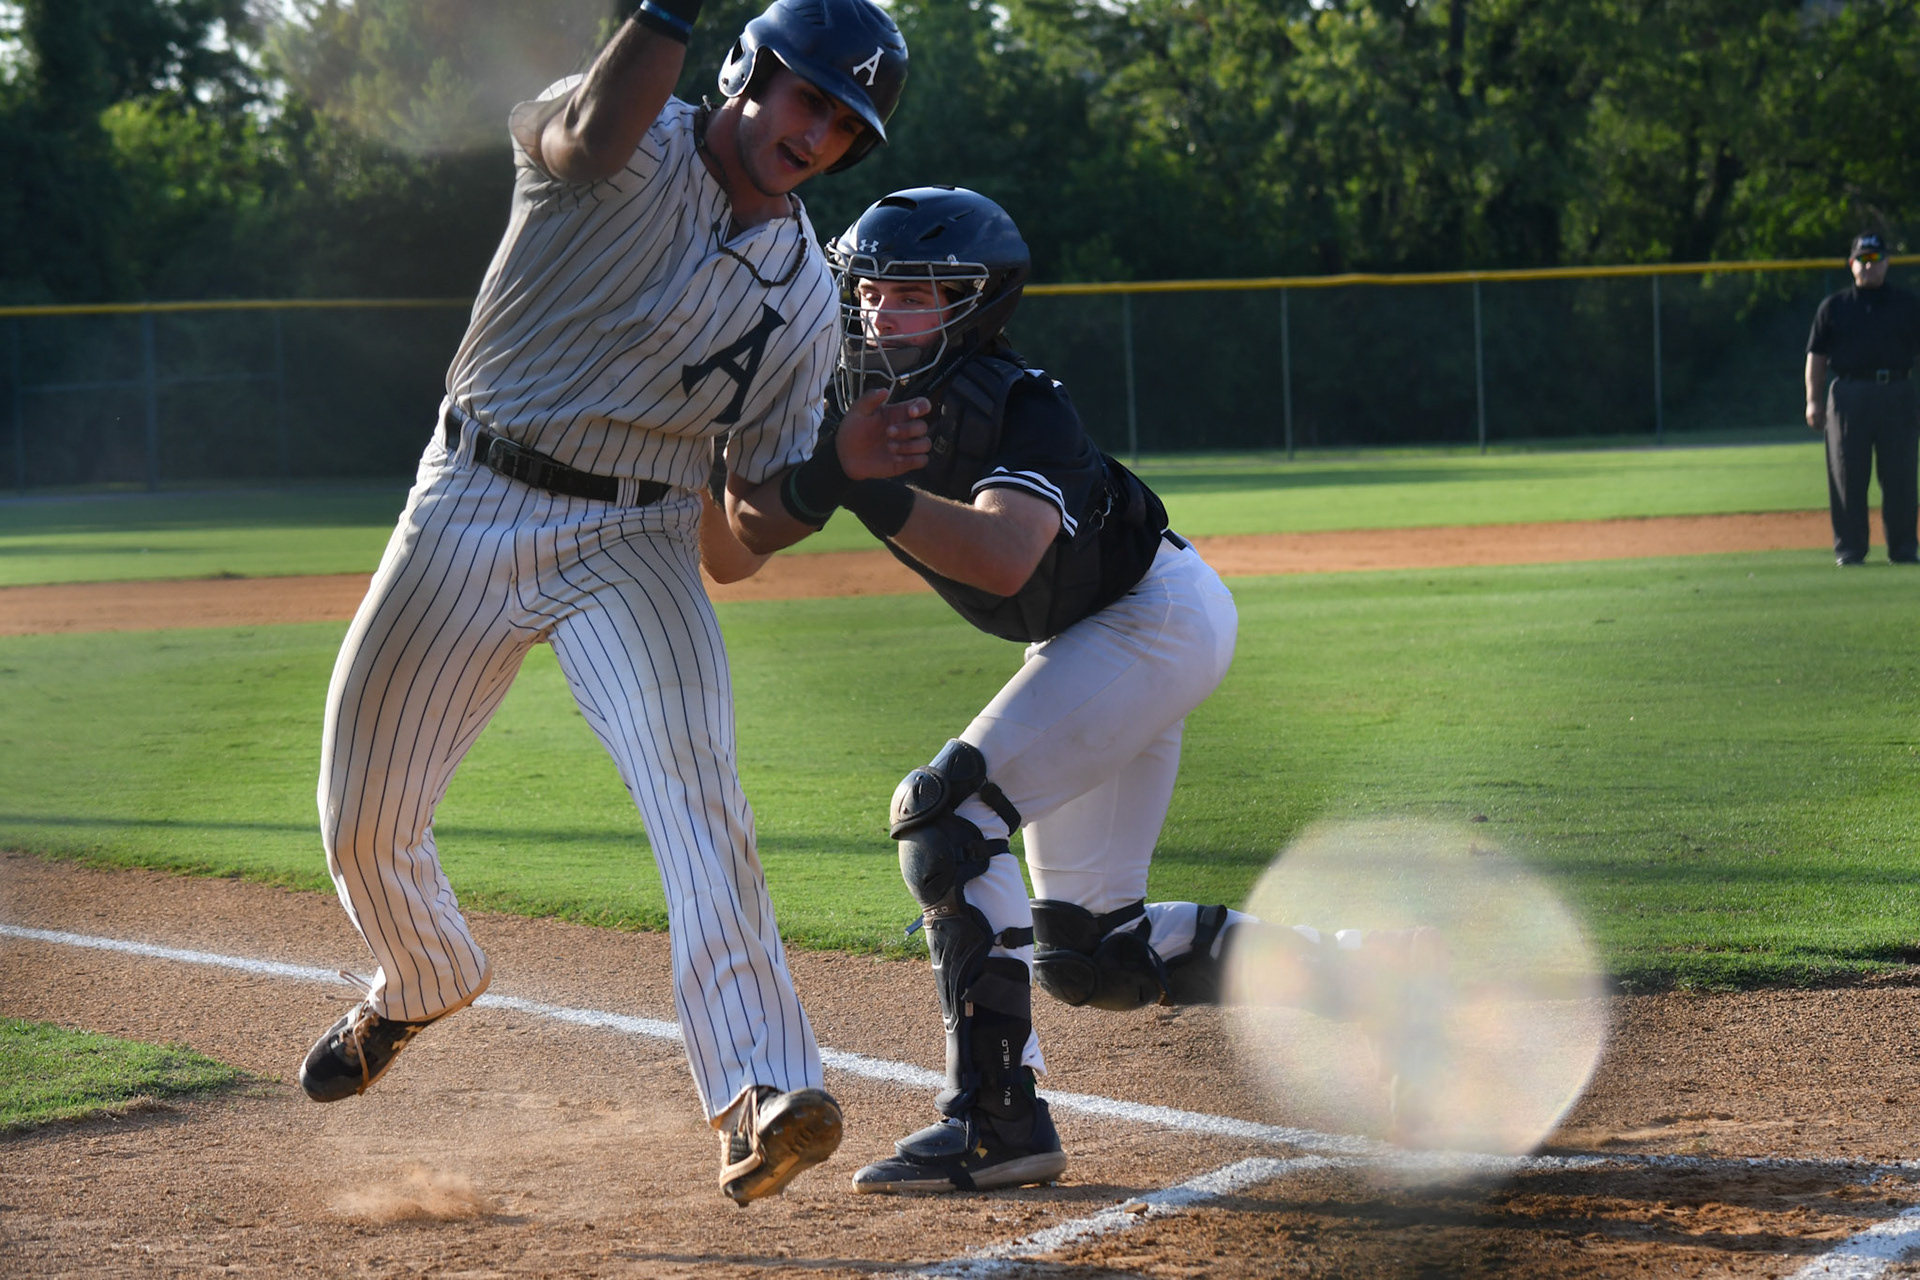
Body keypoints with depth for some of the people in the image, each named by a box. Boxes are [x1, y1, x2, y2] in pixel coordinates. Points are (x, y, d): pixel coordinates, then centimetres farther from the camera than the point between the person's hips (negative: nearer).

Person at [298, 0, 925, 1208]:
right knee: (365, 818, 9)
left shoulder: (807, 293, 4)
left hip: (637, 541, 1)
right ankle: (423, 979, 43)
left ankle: (763, 1088, -34)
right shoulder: (634, 149, -6)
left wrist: (842, 464, -16)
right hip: (472, 509, -1)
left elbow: (756, 512, 4)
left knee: (697, 791, -24)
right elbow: (596, 127, -34)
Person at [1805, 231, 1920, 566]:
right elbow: (1817, 356, 9)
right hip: (1848, 395, 0)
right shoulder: (1834, 308, 10)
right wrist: (1814, 400, 0)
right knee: (1847, 475, -1)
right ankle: (1849, 548, 6)